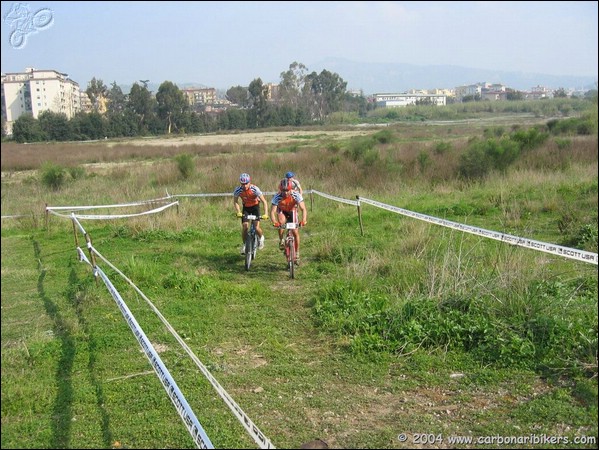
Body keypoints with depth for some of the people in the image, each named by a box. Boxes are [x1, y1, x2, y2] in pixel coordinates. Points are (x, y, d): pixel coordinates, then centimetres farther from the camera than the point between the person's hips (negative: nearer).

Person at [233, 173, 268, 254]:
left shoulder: (255, 189, -30)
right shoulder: (238, 190, -24)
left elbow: (264, 201, -24)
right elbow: (235, 202, -8)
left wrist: (265, 214, -34)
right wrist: (238, 212, -22)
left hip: (255, 206, -2)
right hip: (246, 207, 2)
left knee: (257, 228, -15)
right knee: (245, 227, -13)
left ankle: (261, 237, 18)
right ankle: (244, 244, 8)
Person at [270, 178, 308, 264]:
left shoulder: (296, 195, -32)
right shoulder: (277, 196, -33)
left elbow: (303, 209, -36)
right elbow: (272, 212, -36)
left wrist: (304, 220, -54)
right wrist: (274, 222, -54)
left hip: (292, 211, 1)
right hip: (281, 211, -1)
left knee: (295, 232, -7)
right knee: (281, 222, -34)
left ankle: (297, 253, 11)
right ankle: (281, 240, -9)